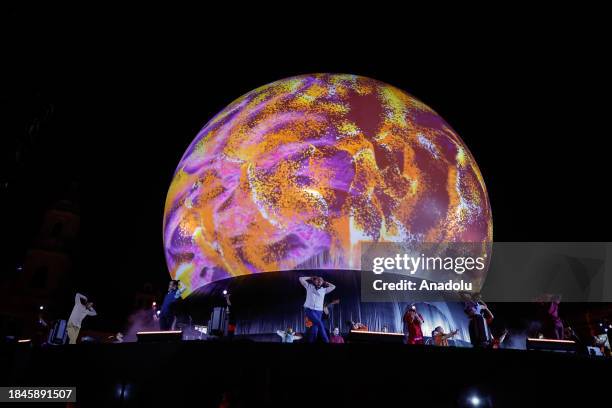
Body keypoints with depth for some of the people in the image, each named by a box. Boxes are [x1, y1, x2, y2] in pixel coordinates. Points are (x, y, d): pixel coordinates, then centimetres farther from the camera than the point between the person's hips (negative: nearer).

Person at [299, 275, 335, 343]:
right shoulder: (309, 287, 8)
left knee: (315, 327, -2)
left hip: (318, 311, 4)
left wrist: (325, 282, 18)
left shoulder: (324, 290, 13)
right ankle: (326, 341, -12)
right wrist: (311, 278, 13)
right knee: (320, 324, -19)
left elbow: (333, 287, 15)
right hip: (309, 309, -4)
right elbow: (301, 279, 6)